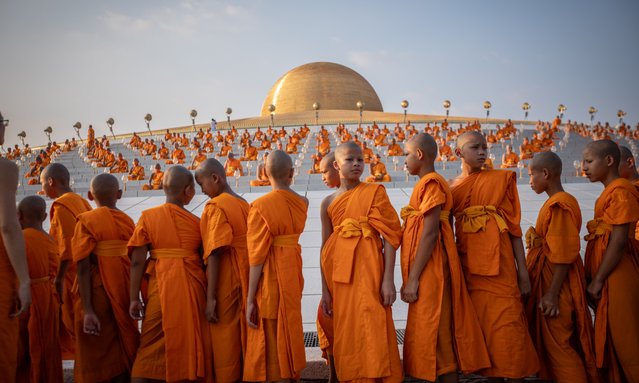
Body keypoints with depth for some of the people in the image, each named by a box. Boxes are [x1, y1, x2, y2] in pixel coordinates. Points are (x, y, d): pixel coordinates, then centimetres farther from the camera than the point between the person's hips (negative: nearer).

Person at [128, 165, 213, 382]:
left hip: (161, 288, 0)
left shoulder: (148, 217, -1)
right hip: (192, 289, 1)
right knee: (191, 346, 14)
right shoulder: (196, 221, 0)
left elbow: (137, 261, -5)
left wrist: (134, 298, 0)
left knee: (151, 348, 9)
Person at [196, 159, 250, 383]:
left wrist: (211, 297, -18)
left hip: (225, 283, -7)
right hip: (243, 279, 7)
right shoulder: (243, 204, 8)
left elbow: (214, 254, -18)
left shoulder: (215, 207, -13)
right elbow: (247, 246, 10)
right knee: (242, 336, 17)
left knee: (224, 341, 4)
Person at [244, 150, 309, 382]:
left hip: (269, 278, -5)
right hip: (293, 273, 6)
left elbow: (257, 257, -17)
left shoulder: (261, 206, -16)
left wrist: (250, 299, -12)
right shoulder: (302, 202, -2)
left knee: (268, 340, 6)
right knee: (290, 330, 21)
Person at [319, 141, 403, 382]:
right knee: (345, 333, 8)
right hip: (340, 274, 3)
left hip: (369, 269, -3)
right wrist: (325, 291, 7)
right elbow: (325, 247, 10)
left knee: (371, 329, -6)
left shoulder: (375, 191, 1)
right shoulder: (328, 203, 10)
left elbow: (389, 236, -4)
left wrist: (388, 279, -12)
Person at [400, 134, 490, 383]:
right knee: (434, 334, 15)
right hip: (427, 269, 9)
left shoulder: (431, 183, -14)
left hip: (430, 269, -9)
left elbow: (430, 233, -21)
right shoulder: (427, 183, 15)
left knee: (433, 334, -3)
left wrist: (412, 279, -21)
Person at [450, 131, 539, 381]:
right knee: (480, 328, 9)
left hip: (499, 266, -2)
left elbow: (514, 226, 2)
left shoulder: (501, 178, 4)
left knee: (506, 328, -4)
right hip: (468, 267, 2)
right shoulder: (451, 188, 9)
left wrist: (523, 271, -2)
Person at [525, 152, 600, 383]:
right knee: (550, 341, 19)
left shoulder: (559, 205, -19)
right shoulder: (555, 202, 10)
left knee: (558, 344, 0)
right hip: (547, 279, 10)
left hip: (556, 283, -10)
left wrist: (551, 294, -22)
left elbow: (563, 255, -22)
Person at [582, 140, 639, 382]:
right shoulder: (609, 192, 13)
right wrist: (593, 276, 12)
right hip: (607, 271, 9)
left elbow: (619, 241, -20)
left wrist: (597, 280, -17)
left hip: (617, 274, -9)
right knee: (609, 335, 17)